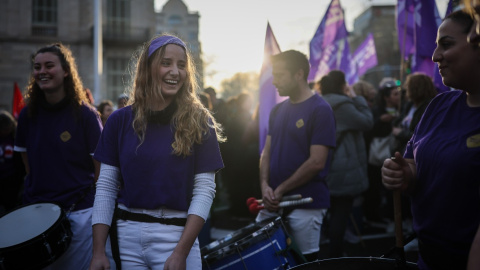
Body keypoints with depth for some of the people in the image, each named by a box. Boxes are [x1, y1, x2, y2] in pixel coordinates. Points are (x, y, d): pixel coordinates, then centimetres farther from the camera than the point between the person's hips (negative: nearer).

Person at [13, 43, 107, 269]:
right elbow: (25, 156, 16)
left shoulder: (85, 114, -6)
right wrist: (34, 188, 7)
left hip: (78, 212, -4)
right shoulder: (28, 113, 6)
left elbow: (100, 167, -4)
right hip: (35, 209, 4)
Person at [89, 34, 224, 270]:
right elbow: (105, 187, 2)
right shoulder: (120, 120, 2)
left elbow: (204, 190, -7)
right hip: (127, 235, 2)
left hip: (176, 235, -2)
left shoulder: (199, 122, -3)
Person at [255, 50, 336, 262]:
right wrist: (265, 185, -5)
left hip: (306, 204, -6)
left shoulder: (320, 110, -10)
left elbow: (317, 162, -16)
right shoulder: (278, 110, 12)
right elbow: (267, 151, 13)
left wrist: (280, 190, -12)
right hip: (273, 203, 7)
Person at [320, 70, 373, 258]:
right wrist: (357, 99, -4)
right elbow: (366, 123, -11)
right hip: (343, 171, -9)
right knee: (340, 214, -3)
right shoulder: (341, 104, -16)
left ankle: (333, 254, 24)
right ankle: (335, 256, 3)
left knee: (335, 213, 17)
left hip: (328, 170, 9)